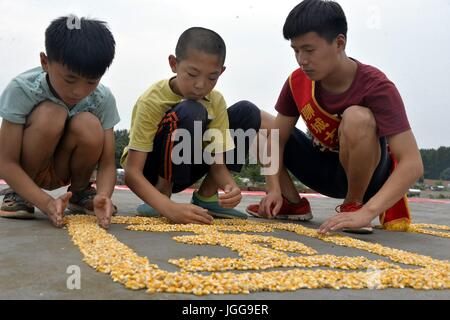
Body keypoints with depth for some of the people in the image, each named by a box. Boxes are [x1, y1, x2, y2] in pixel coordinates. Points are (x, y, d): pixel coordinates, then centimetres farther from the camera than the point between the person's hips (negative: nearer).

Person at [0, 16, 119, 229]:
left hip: (62, 171, 2)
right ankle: (18, 194, -10)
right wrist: (47, 203, -39)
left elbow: (107, 163, -17)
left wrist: (103, 196, -39)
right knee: (50, 115, -32)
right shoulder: (22, 89, -25)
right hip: (23, 172, -2)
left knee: (89, 125, -30)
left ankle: (80, 191, -2)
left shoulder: (103, 100, -19)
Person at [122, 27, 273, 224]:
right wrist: (170, 209, -45)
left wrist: (230, 186, -35)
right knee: (191, 113, -34)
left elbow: (218, 163, -12)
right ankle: (164, 194, -14)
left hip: (181, 171, 6)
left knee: (247, 112, -7)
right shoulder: (152, 101, -25)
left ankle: (206, 196, -4)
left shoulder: (216, 102, -11)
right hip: (148, 173, -5)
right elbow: (132, 173, -29)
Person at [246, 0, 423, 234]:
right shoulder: (297, 82, -12)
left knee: (357, 117, -36)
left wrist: (366, 212, -46)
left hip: (368, 174, -5)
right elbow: (278, 138, -8)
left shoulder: (376, 87, -27)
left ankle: (353, 204, -13)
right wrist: (274, 189, -24)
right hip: (325, 167, 5)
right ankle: (293, 203, 0)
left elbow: (412, 164, -34)